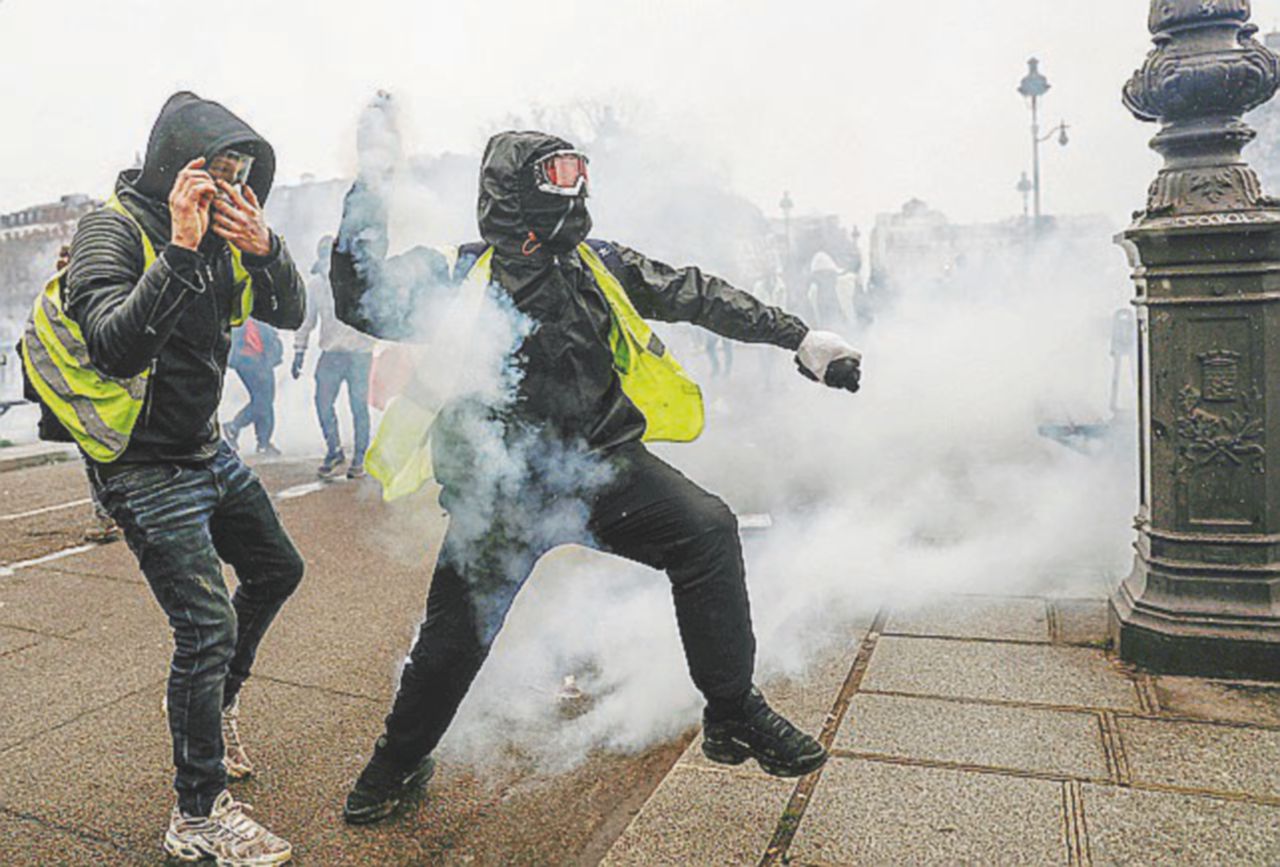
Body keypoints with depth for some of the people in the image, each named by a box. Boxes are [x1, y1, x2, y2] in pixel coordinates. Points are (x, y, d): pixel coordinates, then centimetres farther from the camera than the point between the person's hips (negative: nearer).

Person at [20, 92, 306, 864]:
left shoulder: (221, 235, 4)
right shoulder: (114, 230, -18)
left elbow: (291, 314, -1)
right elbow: (116, 347, -33)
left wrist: (264, 247, -18)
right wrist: (180, 249, -37)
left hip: (207, 451, 8)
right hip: (144, 469, -8)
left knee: (277, 570, 20)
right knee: (208, 628, -11)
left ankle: (218, 704, 42)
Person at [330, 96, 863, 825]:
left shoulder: (596, 265, 4)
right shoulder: (459, 278, -1)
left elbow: (698, 295, 6)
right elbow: (362, 304, -11)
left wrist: (800, 337, 4)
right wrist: (370, 195, -18)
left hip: (601, 465, 2)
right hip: (502, 489, -1)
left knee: (706, 530, -18)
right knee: (456, 630, -1)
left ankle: (735, 716, 0)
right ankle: (401, 762, 30)